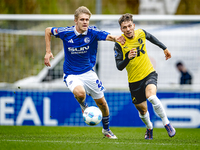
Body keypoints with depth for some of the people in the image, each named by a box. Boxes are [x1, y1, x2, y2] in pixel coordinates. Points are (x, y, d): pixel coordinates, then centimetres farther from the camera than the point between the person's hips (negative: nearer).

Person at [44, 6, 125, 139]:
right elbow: (48, 31, 3)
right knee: (80, 93, -33)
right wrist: (48, 52, -4)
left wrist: (115, 38, -57)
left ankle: (106, 129, 34)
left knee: (102, 103, 8)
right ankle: (83, 105, 5)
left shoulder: (93, 32, -15)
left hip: (88, 72, 2)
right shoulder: (66, 33, -15)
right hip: (71, 74, -2)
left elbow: (108, 36, -33)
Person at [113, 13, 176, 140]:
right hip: (134, 80, 0)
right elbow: (119, 67, -17)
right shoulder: (119, 44, -15)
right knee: (142, 110, 11)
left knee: (151, 96, -30)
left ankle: (167, 123, -16)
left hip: (149, 73, 0)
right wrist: (128, 58, -36)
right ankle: (149, 128, 43)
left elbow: (151, 37, 19)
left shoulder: (141, 33, -7)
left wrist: (164, 48, 28)